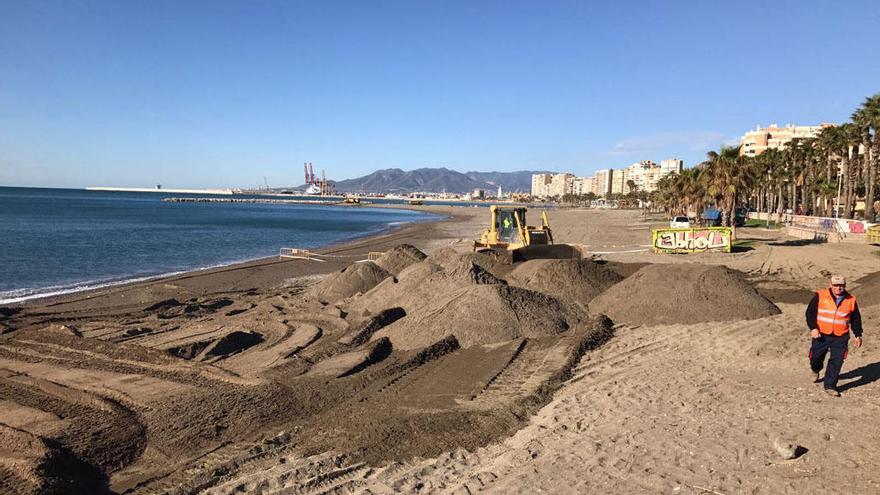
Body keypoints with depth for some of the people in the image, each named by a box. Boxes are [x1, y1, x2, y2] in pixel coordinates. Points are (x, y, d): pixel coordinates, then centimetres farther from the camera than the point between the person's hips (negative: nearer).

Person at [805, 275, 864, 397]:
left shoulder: (851, 300, 5)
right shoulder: (820, 296, -4)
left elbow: (856, 319, 15)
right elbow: (810, 312, -4)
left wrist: (858, 335, 13)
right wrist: (813, 328, -16)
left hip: (841, 337, 1)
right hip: (821, 335, -1)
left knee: (837, 361, -6)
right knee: (816, 357, 8)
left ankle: (830, 386, 4)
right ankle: (815, 370, 44)